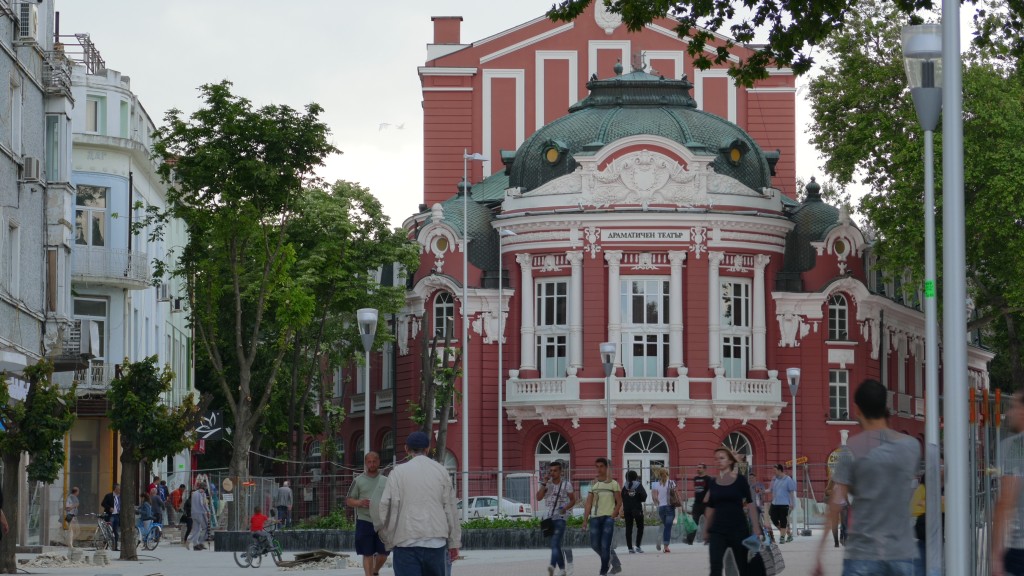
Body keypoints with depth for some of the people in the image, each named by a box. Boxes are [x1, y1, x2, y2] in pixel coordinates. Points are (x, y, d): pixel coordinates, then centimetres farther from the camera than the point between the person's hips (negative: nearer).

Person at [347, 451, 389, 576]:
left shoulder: (385, 480, 9)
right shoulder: (358, 481, 2)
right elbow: (348, 500, 3)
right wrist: (359, 503, -18)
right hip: (364, 522, -2)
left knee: (383, 553, 6)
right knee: (367, 554, 0)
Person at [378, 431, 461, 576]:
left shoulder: (398, 472, 1)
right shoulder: (441, 471, 8)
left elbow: (385, 508, -3)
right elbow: (450, 509, 8)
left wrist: (388, 540, 9)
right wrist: (454, 543, 12)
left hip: (406, 543, -2)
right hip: (436, 541, 2)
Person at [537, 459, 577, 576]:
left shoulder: (566, 484, 1)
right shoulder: (547, 484, 9)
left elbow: (573, 500, 6)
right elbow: (539, 498, -2)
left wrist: (566, 508, -13)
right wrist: (544, 484, -8)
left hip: (560, 518, -4)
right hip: (548, 518, 4)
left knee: (555, 543, -21)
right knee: (556, 545, 10)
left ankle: (553, 566, -37)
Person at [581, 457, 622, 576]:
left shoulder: (613, 484, 2)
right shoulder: (593, 484, 11)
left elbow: (619, 502, 1)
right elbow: (588, 503, 8)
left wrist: (613, 515, -12)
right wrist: (585, 519, 2)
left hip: (608, 517, -4)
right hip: (595, 517, 4)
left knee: (605, 546, -9)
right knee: (595, 544, 2)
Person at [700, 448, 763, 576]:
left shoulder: (740, 480, -3)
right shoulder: (713, 483, 6)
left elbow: (750, 504, -3)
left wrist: (756, 527, -10)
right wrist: (706, 530, 14)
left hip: (739, 529, -2)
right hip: (718, 530, 2)